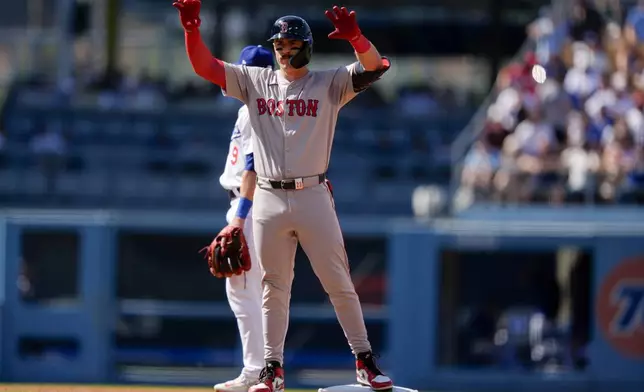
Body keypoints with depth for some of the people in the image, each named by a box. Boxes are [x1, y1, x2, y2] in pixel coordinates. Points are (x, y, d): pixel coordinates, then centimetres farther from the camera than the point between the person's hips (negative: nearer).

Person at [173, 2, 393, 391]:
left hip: (313, 196, -2)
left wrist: (354, 36, -30)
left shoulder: (329, 84, 2)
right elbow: (204, 66, 6)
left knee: (339, 284, 0)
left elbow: (375, 67, -12)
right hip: (269, 200, 2)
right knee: (274, 287, 7)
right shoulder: (255, 81, 10)